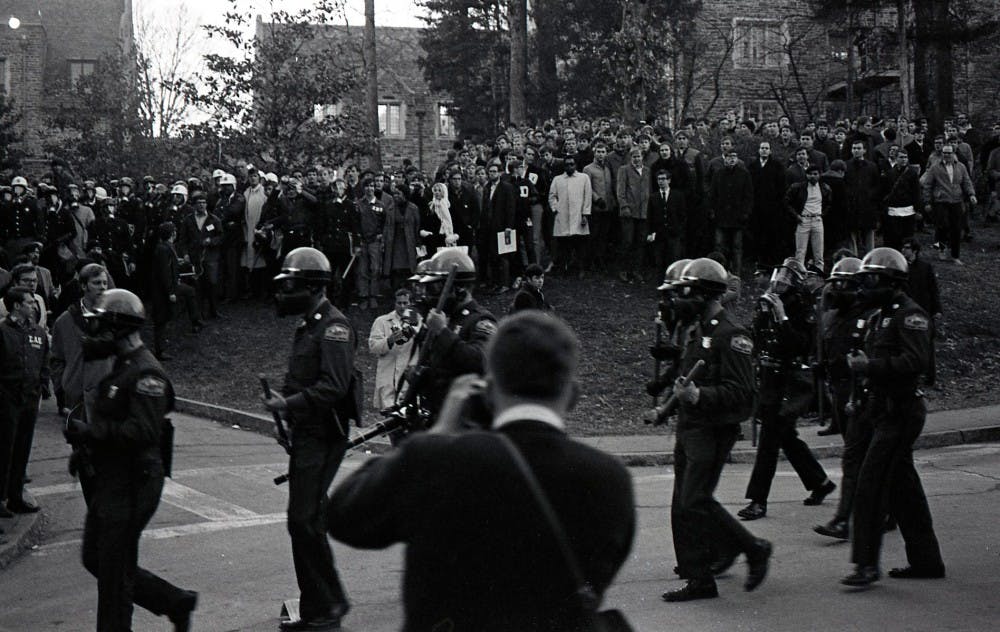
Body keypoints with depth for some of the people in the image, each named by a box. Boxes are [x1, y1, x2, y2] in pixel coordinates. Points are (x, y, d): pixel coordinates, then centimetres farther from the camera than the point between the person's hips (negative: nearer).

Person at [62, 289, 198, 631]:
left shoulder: (146, 374, -18)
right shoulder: (122, 368, 15)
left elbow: (142, 431, -28)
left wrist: (90, 431, -26)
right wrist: (84, 431, 7)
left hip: (131, 484, -10)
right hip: (109, 482, 10)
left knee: (114, 568, -2)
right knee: (96, 559, 16)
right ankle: (176, 602, 23)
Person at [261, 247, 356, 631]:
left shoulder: (333, 326, -13)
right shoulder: (310, 326, 19)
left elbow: (334, 386, -23)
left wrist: (290, 404, -24)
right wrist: (285, 401, 9)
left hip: (323, 439, -10)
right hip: (307, 436, 10)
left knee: (305, 519, -12)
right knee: (304, 521, 12)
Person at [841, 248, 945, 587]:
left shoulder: (910, 314, -12)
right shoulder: (884, 315, 19)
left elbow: (916, 361, -24)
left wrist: (870, 366, -21)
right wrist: (860, 363, 6)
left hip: (900, 414, -10)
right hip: (886, 412, 10)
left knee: (870, 486, -12)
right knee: (904, 488, 13)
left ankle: (867, 563, -10)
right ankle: (926, 560, 20)